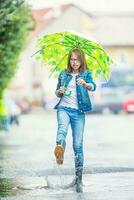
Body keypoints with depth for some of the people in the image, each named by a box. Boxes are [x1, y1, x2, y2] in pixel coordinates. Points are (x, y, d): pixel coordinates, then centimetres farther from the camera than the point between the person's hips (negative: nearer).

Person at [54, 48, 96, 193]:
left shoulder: (86, 74, 6)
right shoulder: (63, 74, 13)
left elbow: (93, 87, -14)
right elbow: (57, 93, 20)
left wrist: (85, 83, -37)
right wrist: (59, 91, -4)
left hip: (78, 111, 0)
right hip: (64, 108, 0)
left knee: (78, 145, -1)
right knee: (62, 128, -33)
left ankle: (79, 179, 8)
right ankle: (59, 150, -66)